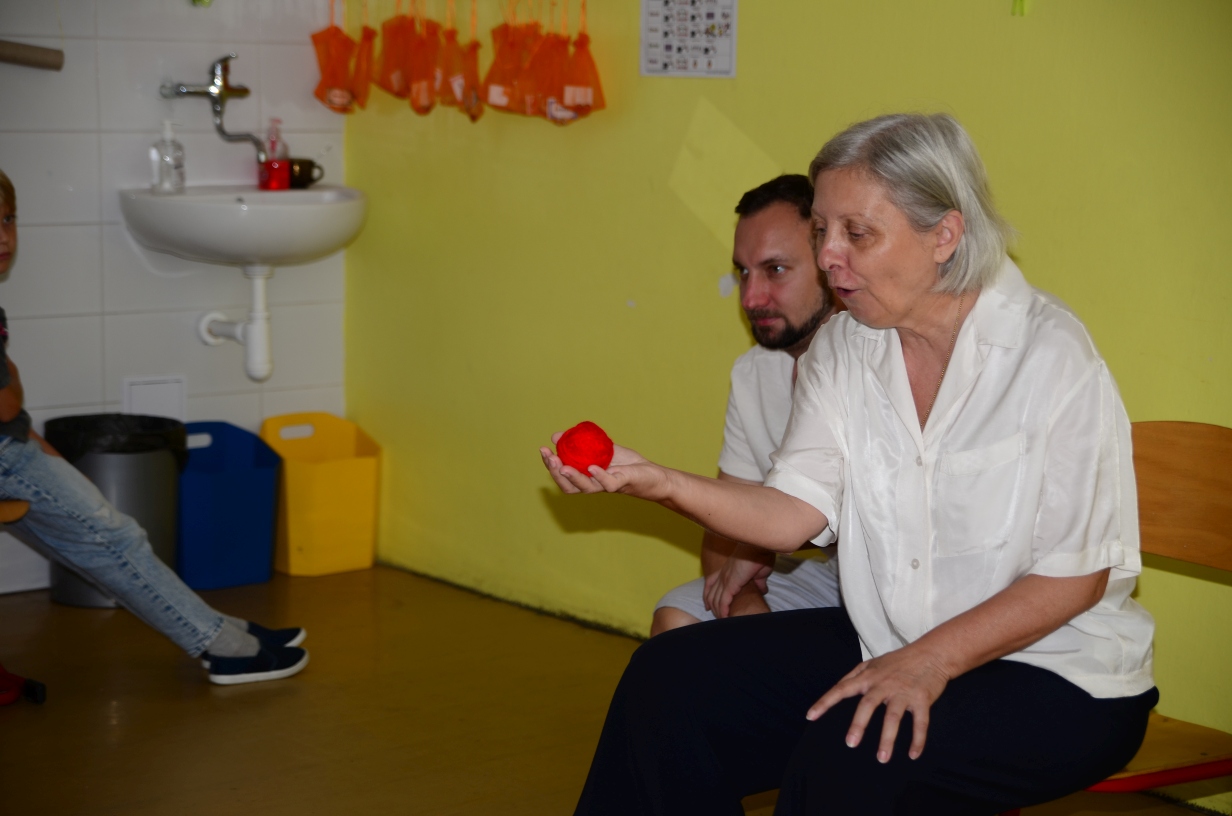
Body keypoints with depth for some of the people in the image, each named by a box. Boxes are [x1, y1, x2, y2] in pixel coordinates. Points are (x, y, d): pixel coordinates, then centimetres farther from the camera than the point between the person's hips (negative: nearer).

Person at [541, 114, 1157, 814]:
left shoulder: (1050, 354, -17)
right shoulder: (841, 350, 3)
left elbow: (1076, 576, -16)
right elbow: (797, 512, -6)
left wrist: (930, 662, -24)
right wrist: (661, 483, -22)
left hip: (1057, 677, -6)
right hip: (886, 642, 6)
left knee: (851, 757, -31)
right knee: (670, 679, -6)